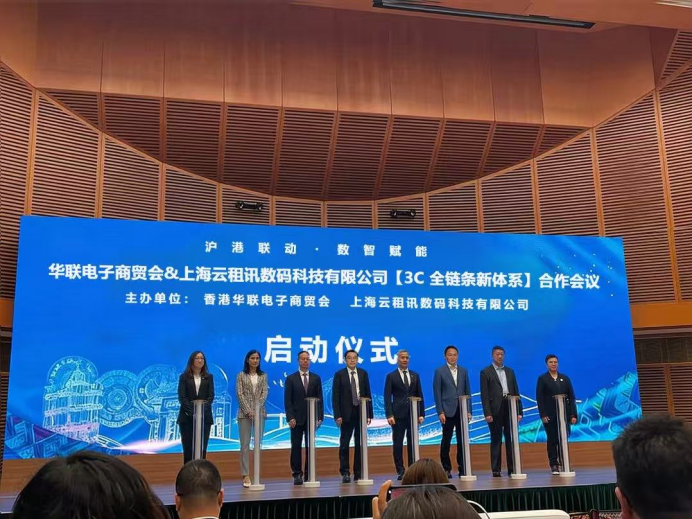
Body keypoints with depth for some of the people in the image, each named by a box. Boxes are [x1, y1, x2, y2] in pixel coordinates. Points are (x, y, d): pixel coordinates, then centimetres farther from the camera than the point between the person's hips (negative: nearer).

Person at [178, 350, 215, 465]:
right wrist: (192, 411, -15)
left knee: (202, 448, -1)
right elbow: (181, 397, -3)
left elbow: (211, 396, 2)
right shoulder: (184, 377, 4)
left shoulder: (209, 377, 9)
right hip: (187, 417, -1)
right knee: (188, 448, 0)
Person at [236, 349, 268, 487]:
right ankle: (245, 475, -3)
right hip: (244, 413, -2)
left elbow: (265, 392, 1)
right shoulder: (241, 375, 3)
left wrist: (257, 407, -13)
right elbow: (239, 394, -3)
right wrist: (248, 410, -13)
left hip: (260, 412, 2)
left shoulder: (263, 376, 9)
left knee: (258, 443, 4)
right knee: (245, 444, -3)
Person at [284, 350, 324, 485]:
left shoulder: (316, 378, 8)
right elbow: (287, 400, -1)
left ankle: (309, 474, 10)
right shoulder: (291, 379, 3)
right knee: (296, 447, 1)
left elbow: (319, 399, 6)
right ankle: (297, 474, 7)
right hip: (297, 418, -1)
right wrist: (290, 417, -11)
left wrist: (320, 417, -3)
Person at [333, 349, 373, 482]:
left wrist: (369, 414, 2)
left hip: (361, 412, 3)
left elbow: (368, 394, 7)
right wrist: (337, 415, -10)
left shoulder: (363, 373, 7)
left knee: (360, 444, 6)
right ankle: (345, 473, 7)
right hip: (347, 414, -2)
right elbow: (335, 396, -4)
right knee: (344, 445, -1)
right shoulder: (339, 375, -1)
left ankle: (358, 473, 14)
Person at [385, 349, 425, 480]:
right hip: (398, 414, -3)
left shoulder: (415, 375, 13)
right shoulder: (391, 376, 3)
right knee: (397, 444, -1)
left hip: (413, 414, 3)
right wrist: (389, 415, -11)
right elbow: (387, 397, -2)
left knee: (412, 443, 4)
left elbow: (419, 395, 12)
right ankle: (400, 471, 5)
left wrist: (421, 414, 4)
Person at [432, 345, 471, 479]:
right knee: (446, 441, 2)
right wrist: (440, 412, -9)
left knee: (462, 441, 4)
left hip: (461, 411, 3)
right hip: (448, 411, -3)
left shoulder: (463, 371, 12)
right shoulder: (440, 371, 1)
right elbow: (437, 393, -3)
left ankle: (462, 468, 12)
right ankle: (446, 469, 10)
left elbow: (467, 391, 11)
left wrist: (468, 410, 4)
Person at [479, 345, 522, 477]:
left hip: (510, 408, 4)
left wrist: (519, 411, 5)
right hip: (495, 410, -4)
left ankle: (512, 468, 11)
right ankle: (496, 470, 5)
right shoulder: (486, 372, 2)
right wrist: (487, 413, -12)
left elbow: (516, 392, 13)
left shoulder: (510, 371, 16)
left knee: (511, 439, 5)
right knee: (496, 440, 1)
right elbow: (484, 395, -4)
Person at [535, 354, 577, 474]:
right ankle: (554, 466, 4)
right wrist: (543, 415, -12)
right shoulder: (542, 379, 3)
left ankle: (563, 464, 8)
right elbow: (539, 398, -3)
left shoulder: (565, 378, 12)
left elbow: (571, 397, 8)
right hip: (550, 415, -2)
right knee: (552, 440, 1)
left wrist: (573, 414, 0)